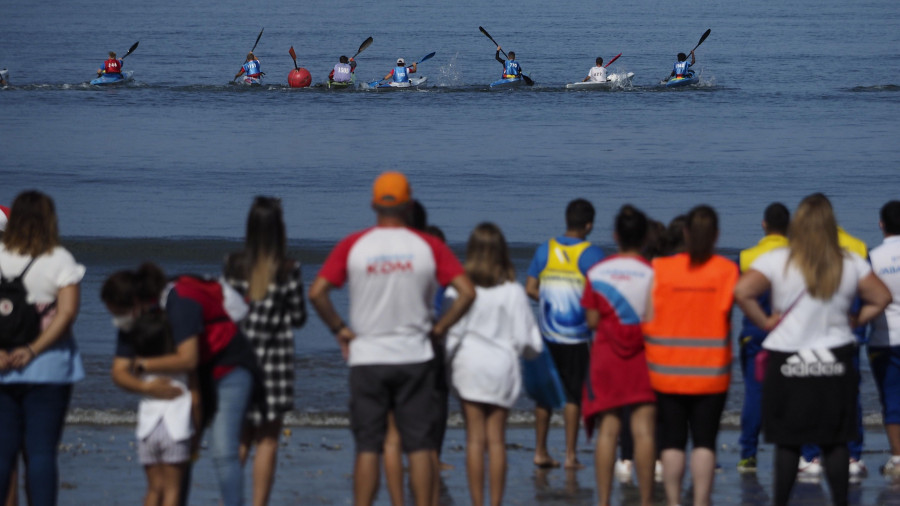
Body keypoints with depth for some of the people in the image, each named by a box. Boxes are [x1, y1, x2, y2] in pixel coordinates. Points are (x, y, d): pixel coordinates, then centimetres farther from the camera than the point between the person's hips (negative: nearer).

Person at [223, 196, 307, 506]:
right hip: (275, 358, -3)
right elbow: (298, 317, -4)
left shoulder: (234, 266, -3)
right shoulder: (288, 270, -10)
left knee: (239, 438, 15)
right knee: (267, 441, 5)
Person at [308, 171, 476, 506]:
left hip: (366, 357, 0)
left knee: (367, 448, 3)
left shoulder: (353, 246, -3)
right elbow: (467, 292, -8)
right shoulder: (428, 246, -2)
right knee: (419, 446, 5)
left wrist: (339, 329, 2)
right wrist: (439, 328, 2)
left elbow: (317, 292, -10)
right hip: (415, 357, 0)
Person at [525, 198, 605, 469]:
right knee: (573, 395, 3)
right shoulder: (591, 254, -10)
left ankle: (540, 451, 13)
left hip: (547, 335, 4)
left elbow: (530, 289, 3)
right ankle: (570, 455, 4)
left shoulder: (545, 250, 3)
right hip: (577, 337, -4)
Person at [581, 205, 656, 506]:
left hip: (606, 356, 2)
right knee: (644, 430, -2)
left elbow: (592, 320, 1)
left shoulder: (597, 272, 1)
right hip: (641, 357, -2)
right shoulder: (651, 273, -6)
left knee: (607, 431, 3)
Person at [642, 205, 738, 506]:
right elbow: (729, 309, -14)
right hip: (711, 373, -1)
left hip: (667, 371, 1)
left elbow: (648, 318, -3)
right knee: (704, 442, 2)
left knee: (672, 442, 8)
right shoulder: (727, 270, -3)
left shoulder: (661, 269, -4)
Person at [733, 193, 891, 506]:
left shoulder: (776, 261, -8)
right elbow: (881, 298, 5)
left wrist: (765, 322, -7)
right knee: (836, 442, 8)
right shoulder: (850, 264, 0)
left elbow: (741, 291, -19)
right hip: (836, 362, 2)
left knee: (787, 443, 4)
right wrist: (854, 322, 10)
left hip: (787, 363, -2)